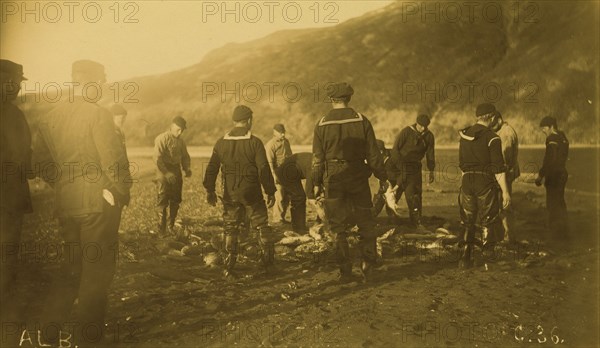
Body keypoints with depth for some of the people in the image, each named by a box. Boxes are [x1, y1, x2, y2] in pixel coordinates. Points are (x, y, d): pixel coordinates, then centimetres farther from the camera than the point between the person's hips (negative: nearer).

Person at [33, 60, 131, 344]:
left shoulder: (51, 117, 7)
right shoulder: (97, 114, -12)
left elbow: (40, 162, 11)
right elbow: (114, 160, -16)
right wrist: (122, 192, -3)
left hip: (65, 204, 7)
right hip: (97, 203, -6)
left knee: (72, 268, 21)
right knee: (97, 271, 5)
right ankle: (87, 338, 12)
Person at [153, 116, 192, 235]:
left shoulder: (181, 141, 11)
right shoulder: (162, 139, -10)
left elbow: (185, 156, 20)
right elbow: (157, 158, -17)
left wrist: (187, 169, 0)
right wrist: (167, 173, -24)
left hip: (176, 173, 7)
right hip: (164, 173, -6)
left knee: (175, 201, 10)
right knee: (162, 202, -3)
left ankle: (171, 227, 23)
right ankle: (161, 230, 2)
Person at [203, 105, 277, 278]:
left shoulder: (221, 143, 2)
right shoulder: (255, 142, -9)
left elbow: (211, 168, 5)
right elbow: (264, 169, -11)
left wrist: (210, 190, 14)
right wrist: (270, 192, -4)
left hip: (230, 194, 3)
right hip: (252, 193, -3)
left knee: (230, 230, 10)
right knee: (263, 227, 11)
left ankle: (229, 268, 9)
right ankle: (268, 264, 14)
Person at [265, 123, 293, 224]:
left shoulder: (286, 141, 14)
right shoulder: (270, 145, -11)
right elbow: (269, 162, -17)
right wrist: (274, 176, -23)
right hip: (278, 175, -8)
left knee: (287, 196, 10)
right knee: (279, 197, -8)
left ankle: (282, 217, 21)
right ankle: (277, 219, 3)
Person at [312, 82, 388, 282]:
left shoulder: (322, 125, -3)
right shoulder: (362, 121, -4)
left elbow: (317, 158, -1)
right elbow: (373, 154, -3)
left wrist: (316, 183, 8)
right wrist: (382, 177, 7)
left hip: (333, 180, 0)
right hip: (358, 179, 0)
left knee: (338, 228, 9)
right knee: (366, 224, 13)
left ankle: (345, 271, 12)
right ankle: (367, 262, 1)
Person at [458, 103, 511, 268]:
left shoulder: (464, 135, 7)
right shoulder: (491, 138, -11)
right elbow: (498, 168, -14)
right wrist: (505, 191, -11)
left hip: (467, 181, 5)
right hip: (485, 181, -5)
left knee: (468, 221, 11)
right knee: (488, 217, 15)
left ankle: (466, 258, 9)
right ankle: (488, 247, 25)